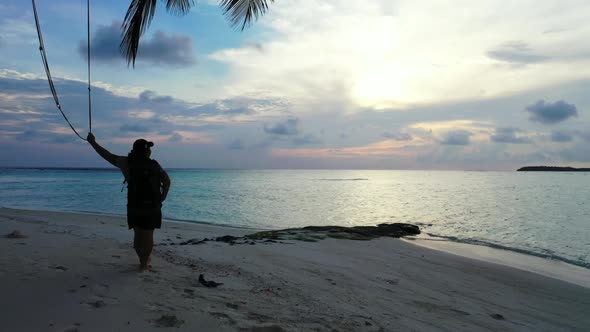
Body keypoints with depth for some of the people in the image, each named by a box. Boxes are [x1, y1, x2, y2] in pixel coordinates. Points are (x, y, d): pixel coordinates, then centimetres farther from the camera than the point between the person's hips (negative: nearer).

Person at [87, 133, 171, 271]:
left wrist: (93, 142, 16)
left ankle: (143, 260, 21)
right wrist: (162, 197, 1)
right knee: (148, 235, 8)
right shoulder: (155, 165, 0)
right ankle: (144, 263, 10)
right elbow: (167, 180, -8)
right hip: (152, 207, 0)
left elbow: (108, 155, 5)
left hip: (134, 206, 1)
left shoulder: (128, 162, -2)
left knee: (138, 235, 16)